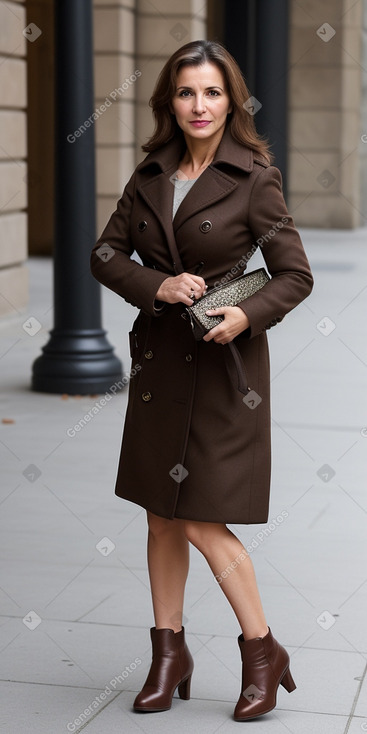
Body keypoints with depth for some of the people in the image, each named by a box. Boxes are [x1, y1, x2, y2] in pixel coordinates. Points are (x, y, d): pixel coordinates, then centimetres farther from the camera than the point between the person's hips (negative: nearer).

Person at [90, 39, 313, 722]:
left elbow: (295, 274, -6)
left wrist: (247, 314, -23)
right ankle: (168, 652, 24)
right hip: (159, 355, 5)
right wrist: (157, 287, -10)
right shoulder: (152, 174, 7)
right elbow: (105, 254, 8)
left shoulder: (254, 179, -7)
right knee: (162, 513, 10)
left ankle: (263, 650, 13)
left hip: (222, 358, -5)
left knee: (203, 519, -5)